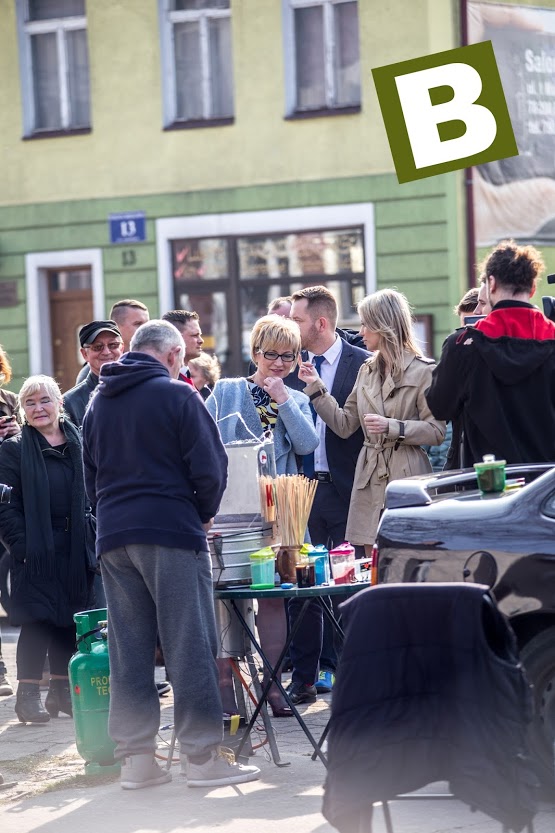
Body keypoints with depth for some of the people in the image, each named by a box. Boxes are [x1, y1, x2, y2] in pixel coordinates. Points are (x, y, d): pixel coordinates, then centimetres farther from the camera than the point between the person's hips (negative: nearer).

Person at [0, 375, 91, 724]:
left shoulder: (79, 443, 10)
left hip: (75, 549, 4)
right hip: (37, 551, -4)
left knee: (69, 621, 8)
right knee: (37, 622, -5)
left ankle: (61, 691, 19)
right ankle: (28, 695, 1)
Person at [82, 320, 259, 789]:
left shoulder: (98, 403, 14)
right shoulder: (177, 395, -6)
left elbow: (90, 476, 17)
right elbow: (210, 468, -10)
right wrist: (204, 514, 6)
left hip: (113, 538, 6)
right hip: (171, 531, -6)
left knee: (128, 649, 7)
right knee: (190, 645, -2)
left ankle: (136, 758, 9)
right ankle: (201, 755, -2)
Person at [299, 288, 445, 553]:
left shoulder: (422, 371, -4)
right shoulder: (367, 370, 15)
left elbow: (436, 431, -8)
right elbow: (344, 425, 14)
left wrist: (392, 427, -17)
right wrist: (316, 387, 9)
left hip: (407, 478, -6)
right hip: (370, 480, 6)